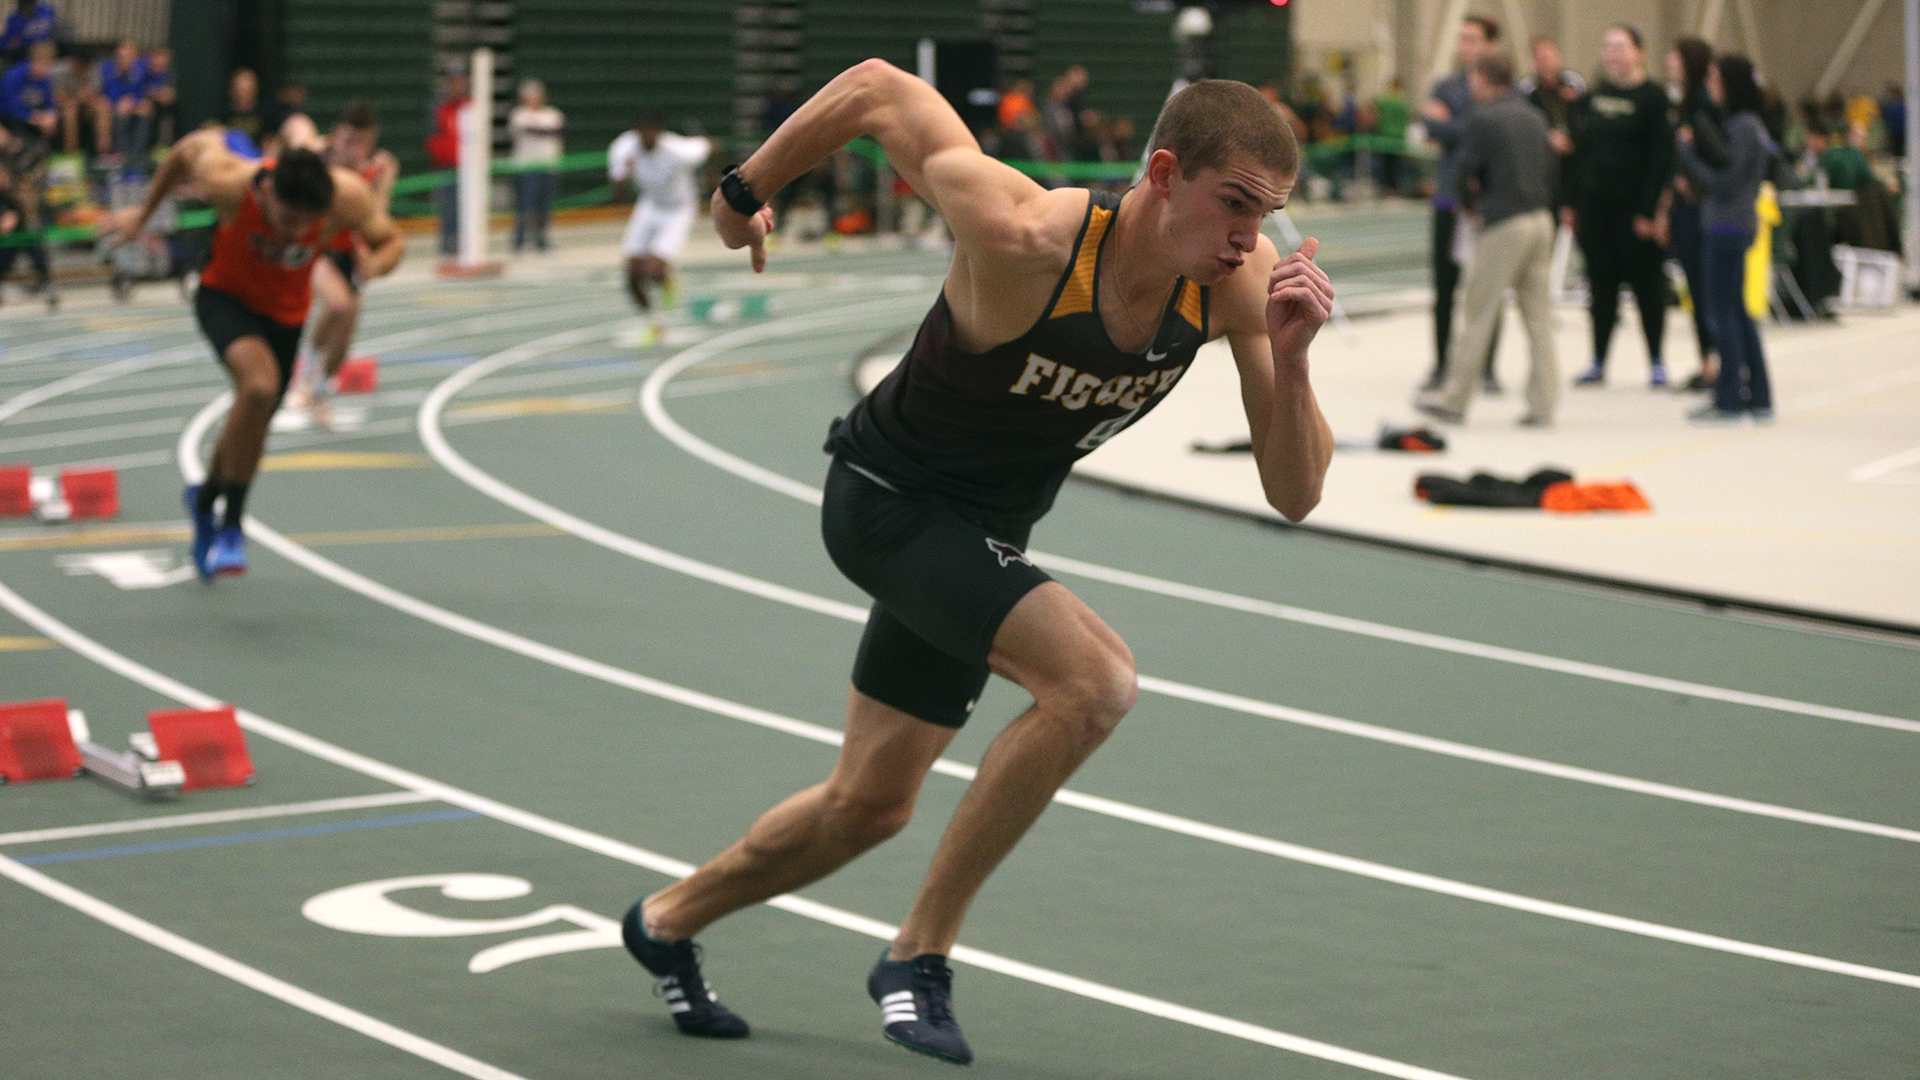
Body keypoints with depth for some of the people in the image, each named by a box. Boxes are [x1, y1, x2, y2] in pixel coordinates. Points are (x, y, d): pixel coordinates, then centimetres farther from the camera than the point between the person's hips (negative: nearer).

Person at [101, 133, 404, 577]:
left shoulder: (349, 197, -30)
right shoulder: (229, 182, -33)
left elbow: (392, 241, -12)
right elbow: (192, 145, -11)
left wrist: (375, 264, -36)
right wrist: (144, 211, 0)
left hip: (286, 312, 4)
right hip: (226, 296, -4)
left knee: (252, 423, 16)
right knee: (260, 382, -32)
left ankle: (206, 499, 51)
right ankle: (230, 525, -20)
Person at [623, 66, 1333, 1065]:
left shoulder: (1241, 282, -19)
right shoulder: (1025, 240, -34)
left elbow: (1294, 493, -17)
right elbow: (878, 90, -21)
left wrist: (1289, 357, -34)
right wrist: (749, 186, -6)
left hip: (979, 533, 7)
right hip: (886, 500, -7)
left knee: (868, 806, 19)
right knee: (1094, 678, -28)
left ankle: (669, 920, 46)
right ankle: (919, 953, -13)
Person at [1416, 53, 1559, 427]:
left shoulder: (1483, 119, -8)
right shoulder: (1533, 116, 12)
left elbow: (1465, 173, -8)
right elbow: (1552, 168, 14)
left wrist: (1470, 203, 10)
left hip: (1504, 226, -7)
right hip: (1541, 218, 7)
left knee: (1479, 315, 0)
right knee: (1538, 315, 8)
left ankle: (1454, 399, 7)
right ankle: (1542, 403, 6)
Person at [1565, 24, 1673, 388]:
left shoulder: (1652, 98, -6)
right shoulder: (1593, 96, 12)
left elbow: (1660, 155, -11)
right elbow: (1578, 149, 13)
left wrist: (1649, 209, -17)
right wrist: (1571, 203, 7)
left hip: (1634, 206, -5)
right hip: (1594, 204, 5)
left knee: (1646, 284, 1)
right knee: (1601, 285, 8)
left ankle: (1656, 361, 8)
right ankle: (1598, 362, 14)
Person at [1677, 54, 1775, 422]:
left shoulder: (1742, 127, -15)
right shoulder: (1747, 124, 14)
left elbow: (1725, 181, -17)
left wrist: (1689, 153, -10)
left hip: (1728, 226, -10)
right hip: (1735, 224, 10)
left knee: (1723, 310, -5)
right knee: (1735, 312, 14)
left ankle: (1729, 399, -2)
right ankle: (1758, 396, 18)